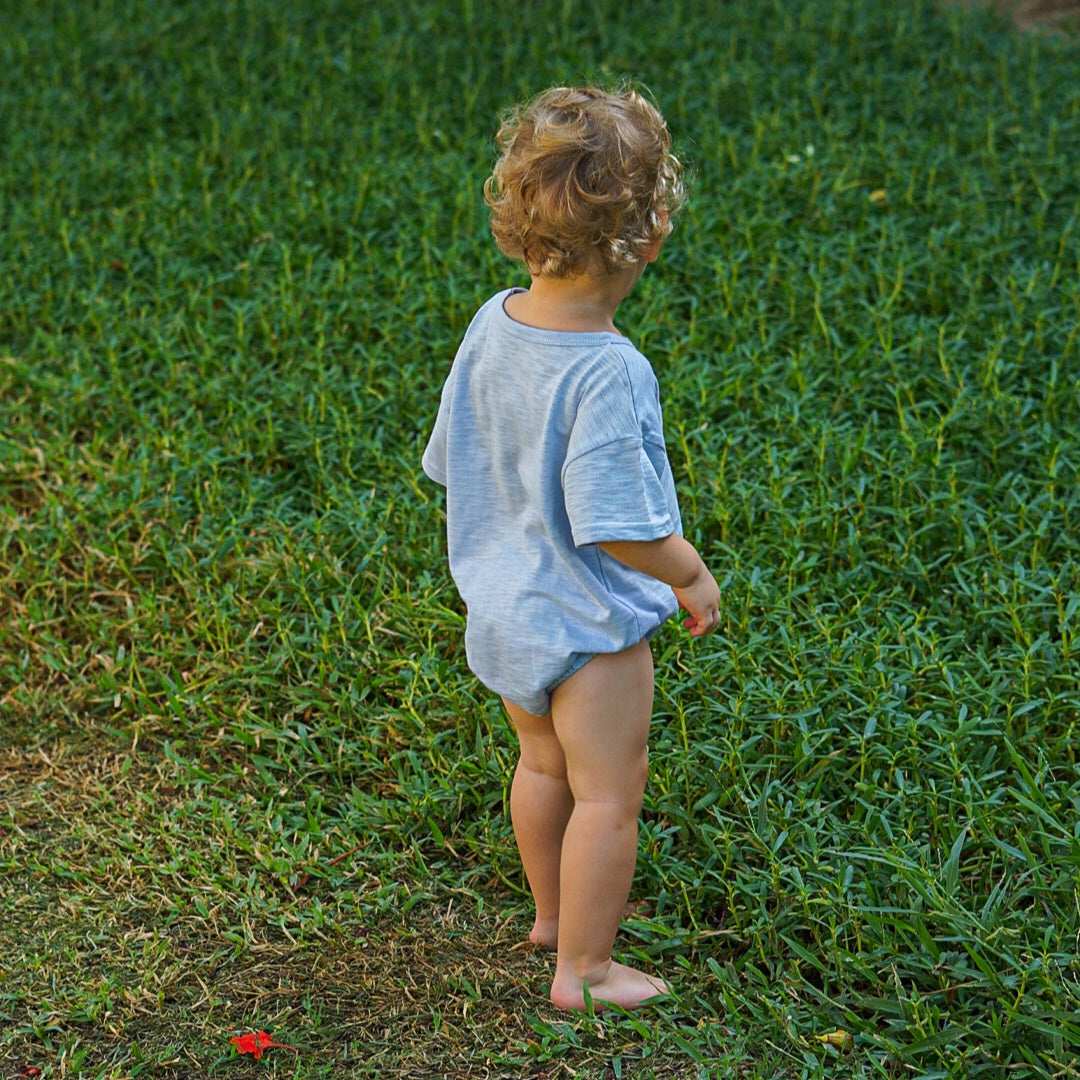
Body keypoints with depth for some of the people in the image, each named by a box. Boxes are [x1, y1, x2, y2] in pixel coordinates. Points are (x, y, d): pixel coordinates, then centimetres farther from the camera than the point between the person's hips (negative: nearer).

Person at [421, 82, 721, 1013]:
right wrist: (692, 575, -12)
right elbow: (618, 527, -30)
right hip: (589, 624, -8)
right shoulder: (608, 373, -31)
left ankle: (552, 912, 47)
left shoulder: (493, 322, -7)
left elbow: (451, 461, 4)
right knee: (608, 794, 10)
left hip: (503, 605, 8)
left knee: (542, 765, 26)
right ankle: (584, 969, 23)